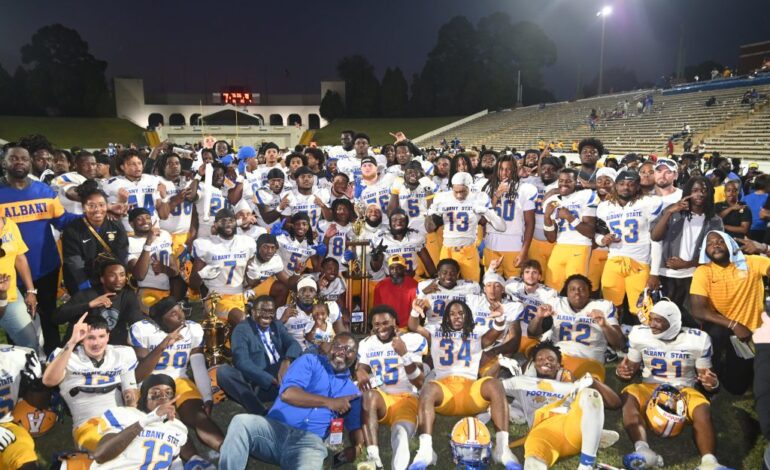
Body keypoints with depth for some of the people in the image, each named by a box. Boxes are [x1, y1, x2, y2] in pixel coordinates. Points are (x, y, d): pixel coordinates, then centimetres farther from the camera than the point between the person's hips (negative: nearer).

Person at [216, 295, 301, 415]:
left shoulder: (277, 325, 16)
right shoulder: (241, 330, 0)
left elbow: (294, 344, 0)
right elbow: (242, 362, -15)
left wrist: (287, 361, -25)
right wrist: (272, 380, -26)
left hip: (282, 377, 3)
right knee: (223, 371, -28)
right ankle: (263, 413, -36)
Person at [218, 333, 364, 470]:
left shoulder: (351, 390, 20)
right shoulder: (310, 361, 8)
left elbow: (356, 427, 19)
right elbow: (287, 394, -8)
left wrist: (355, 448, -5)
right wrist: (329, 402, -12)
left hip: (309, 439, 0)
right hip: (275, 427, 1)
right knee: (241, 421, -31)